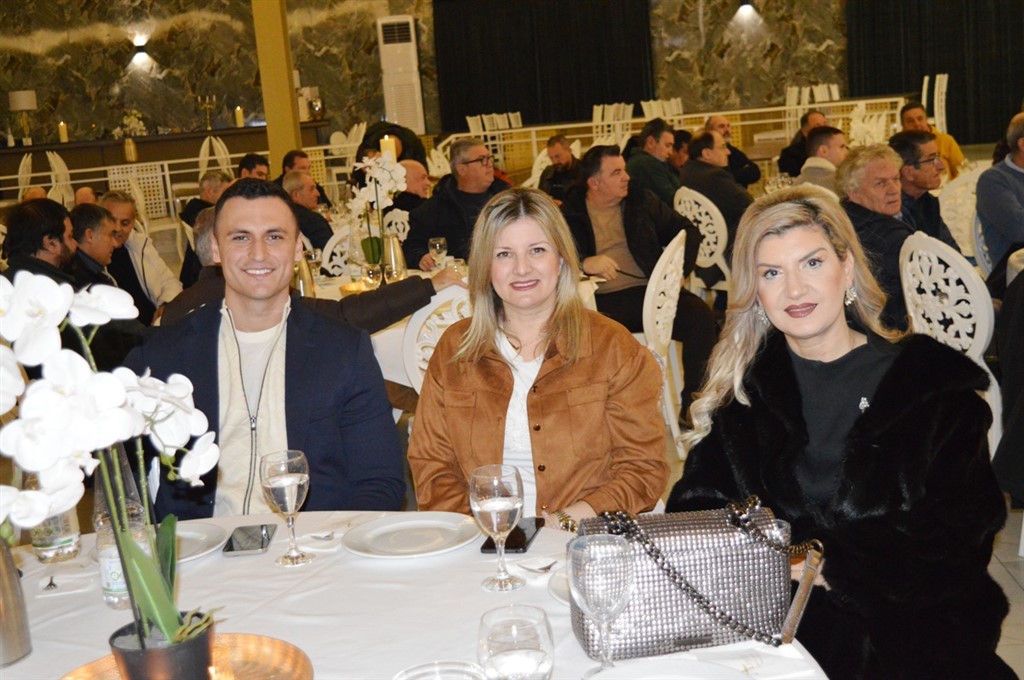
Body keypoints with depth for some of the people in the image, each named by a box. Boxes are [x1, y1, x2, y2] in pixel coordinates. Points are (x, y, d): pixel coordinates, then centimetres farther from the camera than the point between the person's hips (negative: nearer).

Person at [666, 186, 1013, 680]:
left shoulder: (937, 383, 3)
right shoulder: (740, 383, 11)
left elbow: (959, 540, -2)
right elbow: (696, 507, 6)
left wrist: (831, 567, -14)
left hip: (909, 625, -1)